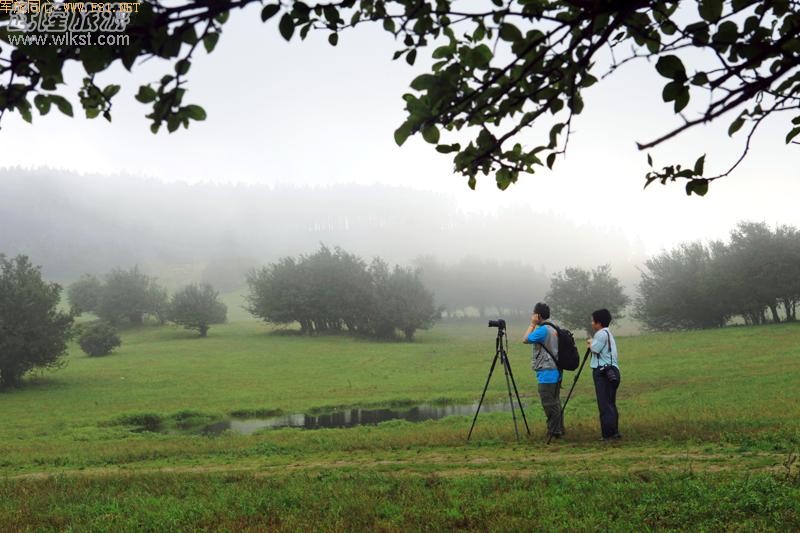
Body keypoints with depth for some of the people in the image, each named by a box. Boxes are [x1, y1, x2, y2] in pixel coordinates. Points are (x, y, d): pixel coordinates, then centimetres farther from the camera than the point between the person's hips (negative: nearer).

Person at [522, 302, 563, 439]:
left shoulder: (543, 330, -17)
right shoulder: (553, 329, 13)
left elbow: (525, 340, -9)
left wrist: (532, 324, -5)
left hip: (546, 373, -10)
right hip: (556, 372, 10)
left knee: (549, 403, -4)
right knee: (555, 402, 15)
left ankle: (554, 431, 0)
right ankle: (558, 429, 21)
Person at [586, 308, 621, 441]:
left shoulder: (601, 333, -10)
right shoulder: (609, 333, 21)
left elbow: (595, 349, -13)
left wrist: (591, 343, 4)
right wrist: (592, 344, 14)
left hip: (603, 372, -10)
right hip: (611, 371, 10)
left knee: (605, 404, -9)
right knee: (610, 403, 12)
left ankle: (609, 433, -10)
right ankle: (614, 431, 14)